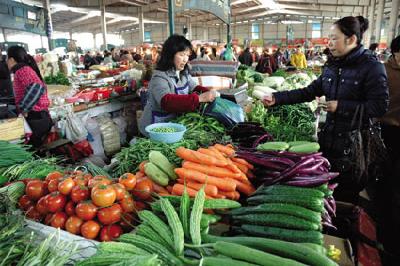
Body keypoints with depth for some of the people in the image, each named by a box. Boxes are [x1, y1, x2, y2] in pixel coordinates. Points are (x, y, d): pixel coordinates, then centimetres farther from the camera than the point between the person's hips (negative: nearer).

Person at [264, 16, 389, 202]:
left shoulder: (372, 67, -11)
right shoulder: (331, 66, 8)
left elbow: (380, 107, -15)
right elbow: (309, 92, 7)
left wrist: (340, 106, -17)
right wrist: (277, 98, -2)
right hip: (329, 139, 6)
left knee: (345, 195, 6)